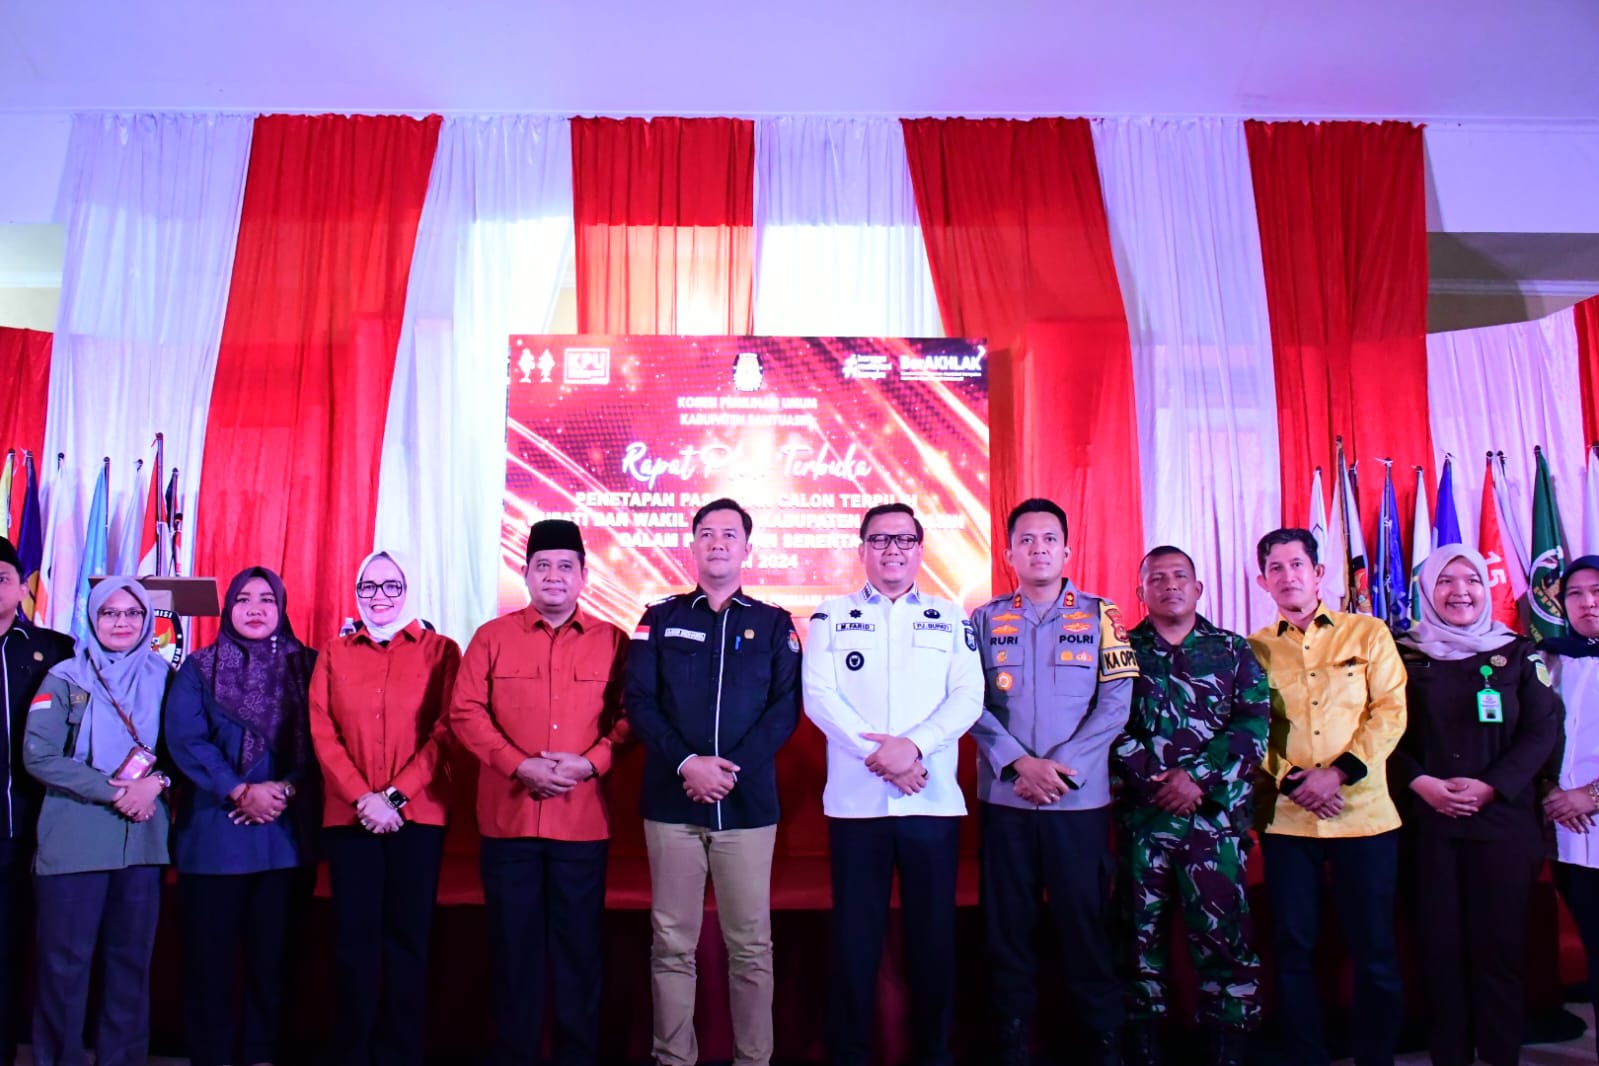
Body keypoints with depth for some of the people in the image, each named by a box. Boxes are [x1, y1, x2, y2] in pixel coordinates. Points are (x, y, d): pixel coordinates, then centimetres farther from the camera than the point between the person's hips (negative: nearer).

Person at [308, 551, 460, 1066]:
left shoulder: (440, 651, 4)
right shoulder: (334, 655, 10)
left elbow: (444, 731, -4)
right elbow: (322, 734, 3)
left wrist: (396, 795, -12)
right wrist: (363, 797, -10)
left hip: (417, 814, -2)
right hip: (349, 815, 2)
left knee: (407, 937, 3)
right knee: (355, 938, 4)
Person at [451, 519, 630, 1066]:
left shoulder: (612, 641, 5)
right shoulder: (492, 636, 5)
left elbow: (627, 717, 2)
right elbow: (465, 712, -1)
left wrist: (590, 762, -14)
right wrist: (517, 764, -13)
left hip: (583, 820, 0)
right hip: (507, 816, 1)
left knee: (579, 947, 8)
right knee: (513, 944, 9)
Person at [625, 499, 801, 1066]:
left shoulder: (774, 623, 8)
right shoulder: (660, 617, 8)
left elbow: (786, 706, -1)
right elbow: (639, 702, 0)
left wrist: (733, 768, -13)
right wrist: (686, 763, -13)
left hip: (749, 804, 0)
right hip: (671, 802, 0)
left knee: (750, 945, 4)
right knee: (672, 944, 5)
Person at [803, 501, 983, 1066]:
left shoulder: (951, 618, 10)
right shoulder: (832, 615, 8)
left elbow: (968, 697, -1)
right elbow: (818, 694, -3)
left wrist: (913, 745, -16)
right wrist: (874, 751, -15)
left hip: (933, 800, 1)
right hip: (855, 799, -1)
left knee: (932, 933, 8)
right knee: (855, 934, 5)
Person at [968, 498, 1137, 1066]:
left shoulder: (1100, 616, 3)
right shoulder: (984, 620, 5)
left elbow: (1116, 703, -3)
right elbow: (972, 704, -2)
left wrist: (1061, 766, -12)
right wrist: (1020, 764, -15)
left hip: (1080, 799, -1)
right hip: (1004, 799, 1)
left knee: (1085, 919, 5)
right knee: (1008, 923, 8)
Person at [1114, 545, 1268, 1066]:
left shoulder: (1234, 651, 10)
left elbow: (1253, 725, 0)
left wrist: (1196, 777, -11)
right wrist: (1153, 779, -12)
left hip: (1216, 814, 0)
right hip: (1143, 813, 0)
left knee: (1223, 933, -2)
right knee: (1143, 931, 5)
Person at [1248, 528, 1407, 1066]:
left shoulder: (1368, 633, 6)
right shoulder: (1253, 648, 8)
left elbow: (1390, 711, -2)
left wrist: (1338, 773, -13)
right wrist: (1289, 781, -11)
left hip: (1364, 813, -1)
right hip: (1285, 818, 1)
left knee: (1374, 947, 5)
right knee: (1294, 947, 5)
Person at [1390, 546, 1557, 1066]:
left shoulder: (1517, 653, 7)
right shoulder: (1403, 654, 5)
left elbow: (1543, 731, 1)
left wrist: (1490, 786, -11)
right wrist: (1421, 783, -13)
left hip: (1502, 820, 0)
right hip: (1428, 821, 0)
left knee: (1499, 945, 1)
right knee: (1440, 946, 2)